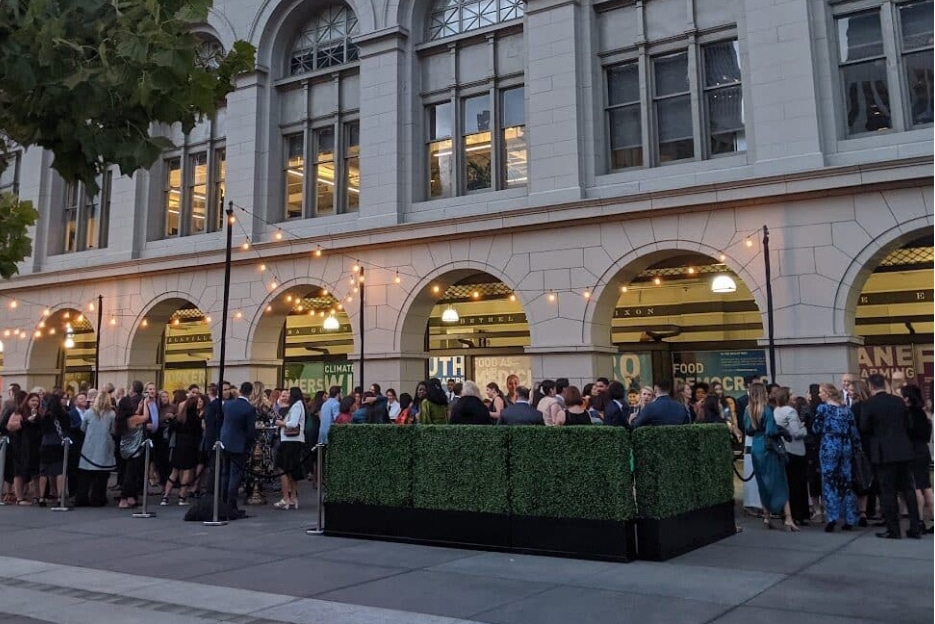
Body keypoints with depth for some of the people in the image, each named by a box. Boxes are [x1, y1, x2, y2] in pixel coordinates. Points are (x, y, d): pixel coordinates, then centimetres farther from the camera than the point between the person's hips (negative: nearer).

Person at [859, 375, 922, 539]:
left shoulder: (868, 404, -10)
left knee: (888, 491, 2)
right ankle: (915, 528, 14)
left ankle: (893, 530, 5)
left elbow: (864, 428, -8)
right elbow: (909, 425, 7)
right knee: (908, 489, 11)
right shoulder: (898, 401, 3)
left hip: (883, 453, -4)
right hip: (904, 451, 4)